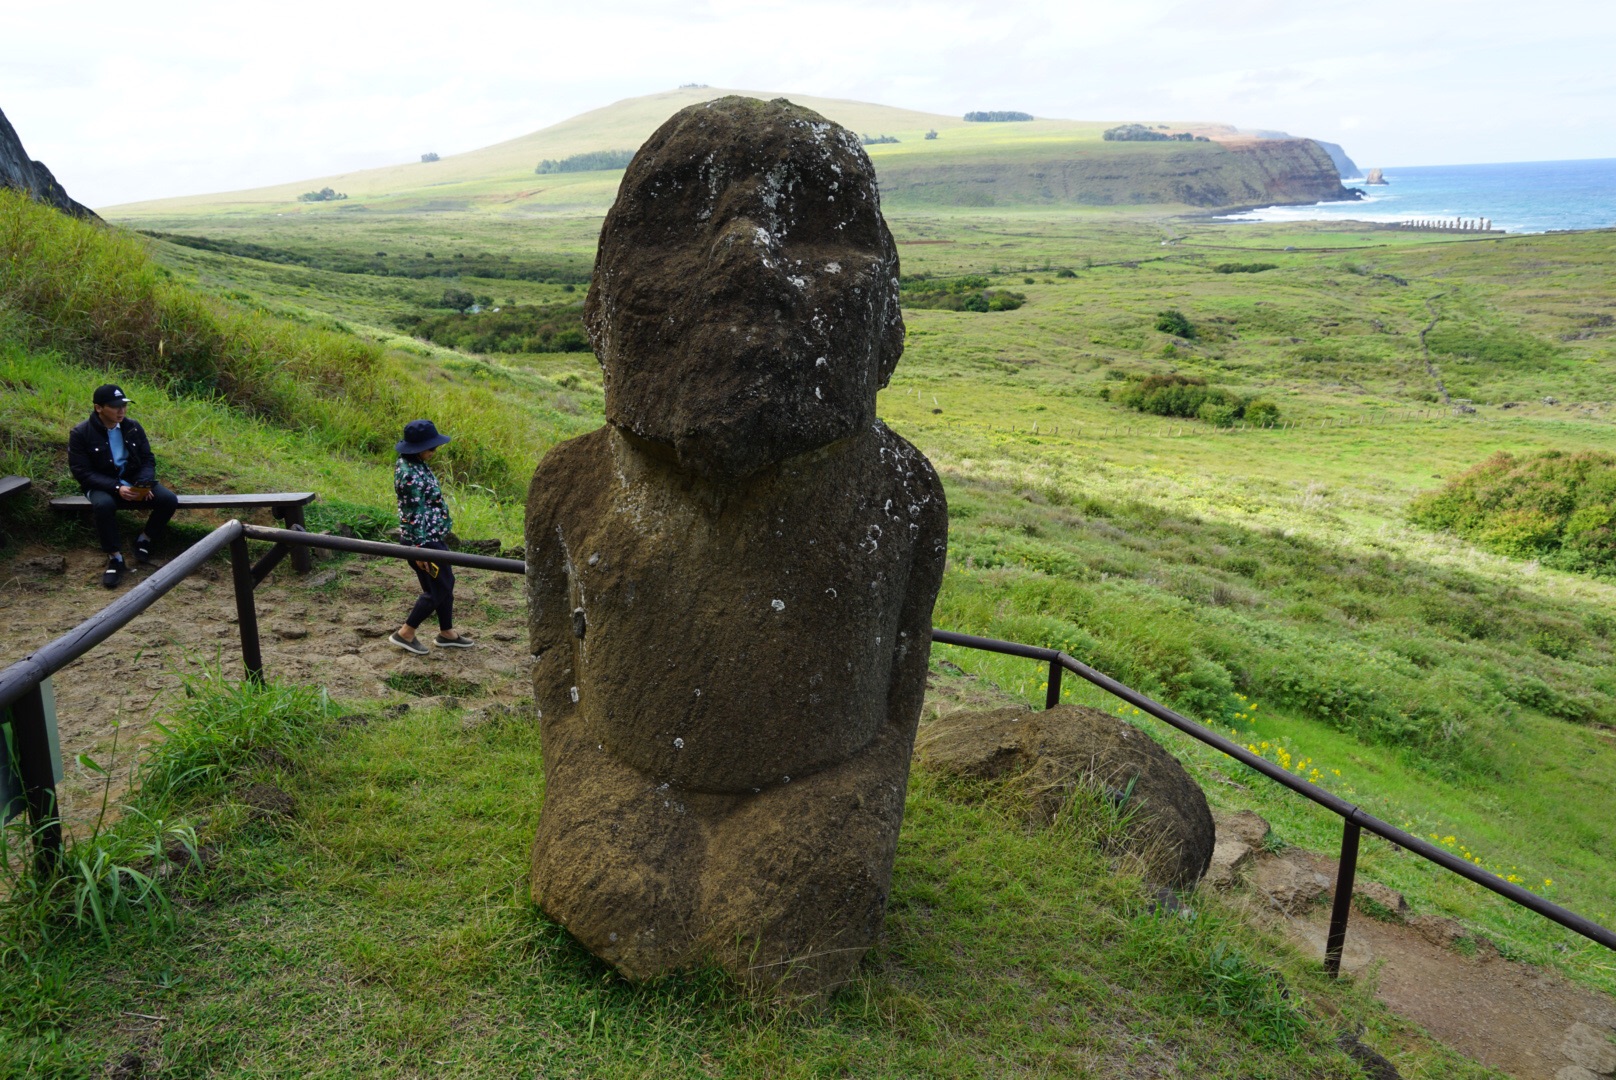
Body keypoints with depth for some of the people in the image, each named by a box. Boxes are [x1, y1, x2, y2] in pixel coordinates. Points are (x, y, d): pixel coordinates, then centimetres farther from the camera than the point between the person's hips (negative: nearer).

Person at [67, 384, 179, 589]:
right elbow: (82, 472, -14)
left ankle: (145, 539, 4)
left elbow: (148, 460, 5)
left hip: (135, 480, 4)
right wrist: (116, 488, -26)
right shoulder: (81, 434, -11)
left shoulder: (133, 428, 1)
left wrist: (145, 483, -16)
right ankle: (115, 557, -22)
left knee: (169, 500, -22)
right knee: (103, 504, -38)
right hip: (102, 485, -4)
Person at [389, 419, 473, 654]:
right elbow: (414, 515, -25)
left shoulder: (412, 463, 5)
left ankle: (446, 633, 31)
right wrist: (420, 549, -21)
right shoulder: (412, 476, -26)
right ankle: (405, 634, 13)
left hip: (432, 536, 10)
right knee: (439, 588, 2)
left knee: (446, 582, 18)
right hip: (424, 538, -10)